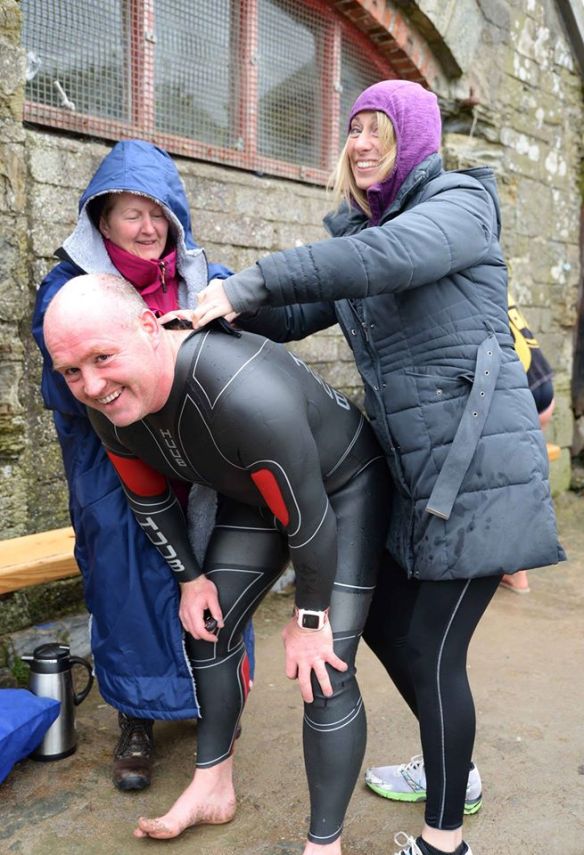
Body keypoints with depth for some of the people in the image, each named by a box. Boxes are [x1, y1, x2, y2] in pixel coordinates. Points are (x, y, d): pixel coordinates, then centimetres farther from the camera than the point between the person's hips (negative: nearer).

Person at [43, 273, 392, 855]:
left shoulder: (246, 394, -43)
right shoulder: (109, 406, -18)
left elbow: (308, 521, -30)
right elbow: (148, 499, 2)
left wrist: (311, 616, -16)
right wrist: (190, 577, 7)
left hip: (344, 485, -7)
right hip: (254, 492, 7)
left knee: (324, 672, -12)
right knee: (208, 628, 12)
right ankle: (213, 788, 34)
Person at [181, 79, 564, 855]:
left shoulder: (460, 204, -7)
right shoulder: (360, 229, 15)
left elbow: (388, 256, -28)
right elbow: (290, 318, 12)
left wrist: (249, 283, -26)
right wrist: (214, 290, -4)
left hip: (479, 466, -8)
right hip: (415, 472, 8)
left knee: (431, 649, -1)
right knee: (382, 621, 17)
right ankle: (451, 766, 41)